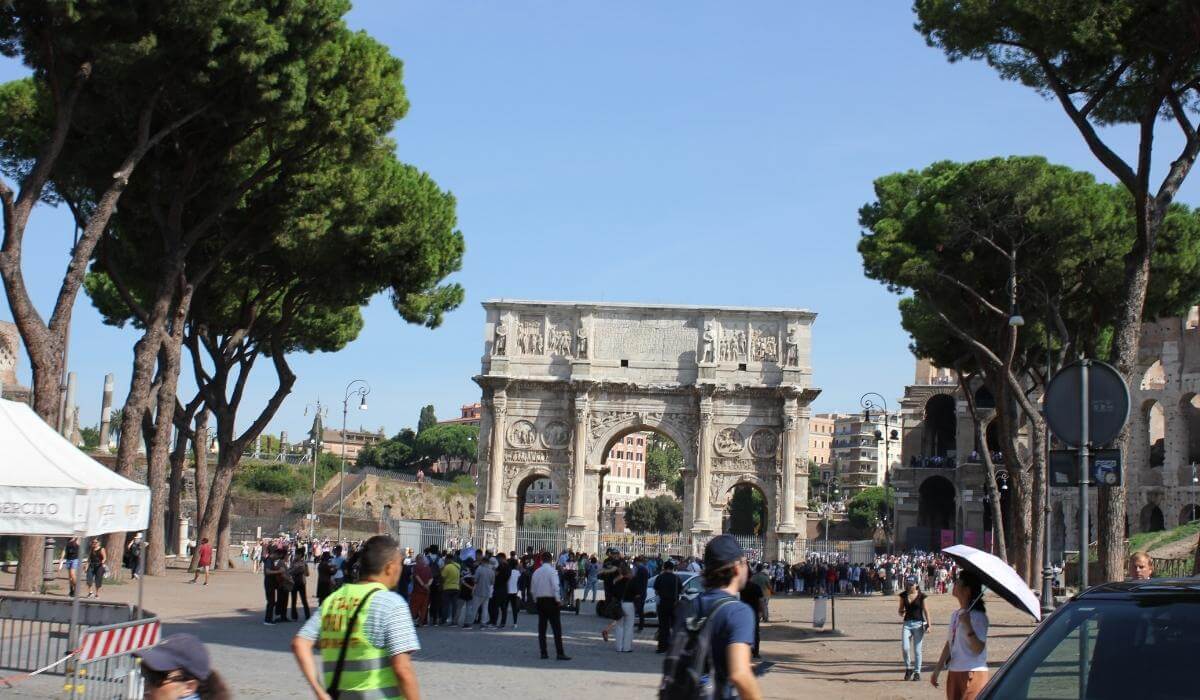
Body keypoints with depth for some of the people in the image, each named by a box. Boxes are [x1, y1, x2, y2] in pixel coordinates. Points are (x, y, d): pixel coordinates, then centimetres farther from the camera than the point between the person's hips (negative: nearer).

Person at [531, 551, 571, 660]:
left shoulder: (536, 572, 8)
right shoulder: (552, 571, -9)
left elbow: (532, 589, 9)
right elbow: (555, 587, -17)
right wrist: (558, 600, -10)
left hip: (539, 600, 6)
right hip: (551, 600, -6)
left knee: (542, 628, 9)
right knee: (557, 628, -5)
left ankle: (543, 653, 9)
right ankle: (560, 653, -11)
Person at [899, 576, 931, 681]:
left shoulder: (921, 596, -3)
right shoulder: (903, 596, 5)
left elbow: (925, 611, 0)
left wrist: (928, 625, -6)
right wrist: (902, 613, -11)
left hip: (918, 624, -2)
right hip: (907, 623, 2)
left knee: (917, 650, 1)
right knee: (904, 648, -11)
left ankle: (917, 672, 13)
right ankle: (908, 668, 10)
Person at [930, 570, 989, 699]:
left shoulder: (978, 616, -13)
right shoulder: (955, 615, 12)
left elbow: (978, 648, -20)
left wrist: (967, 625, -29)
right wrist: (937, 669, 18)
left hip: (972, 674, -9)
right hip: (954, 673, 9)